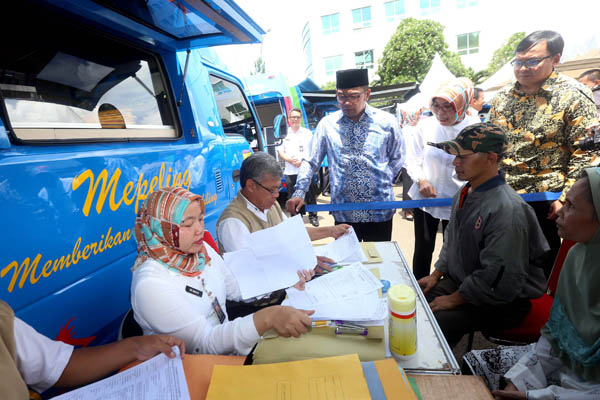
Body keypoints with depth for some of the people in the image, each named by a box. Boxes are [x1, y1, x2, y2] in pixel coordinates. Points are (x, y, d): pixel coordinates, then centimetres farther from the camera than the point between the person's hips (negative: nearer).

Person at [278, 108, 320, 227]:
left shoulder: (307, 133, 6)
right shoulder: (285, 134, 11)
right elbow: (280, 151, 11)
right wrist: (289, 160, -7)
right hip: (290, 172, 2)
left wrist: (303, 160, -12)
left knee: (310, 194, 1)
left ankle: (313, 216, 15)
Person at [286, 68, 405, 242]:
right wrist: (299, 193, -7)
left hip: (380, 212, 0)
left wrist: (383, 183, 2)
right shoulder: (327, 124, 0)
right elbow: (310, 161, 3)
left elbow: (397, 159, 11)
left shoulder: (387, 122, 0)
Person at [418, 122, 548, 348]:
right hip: (459, 282, 8)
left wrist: (454, 299, -17)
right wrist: (436, 274, 9)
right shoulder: (465, 194, 3)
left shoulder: (507, 209, -26)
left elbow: (499, 278, -26)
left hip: (500, 303, -8)